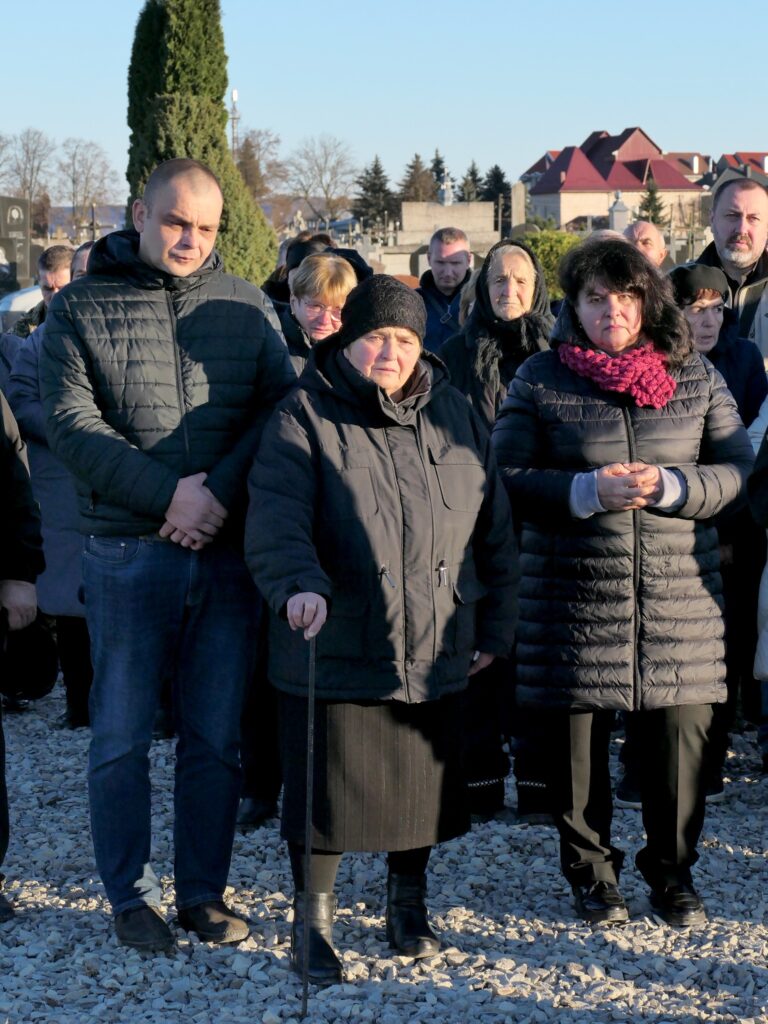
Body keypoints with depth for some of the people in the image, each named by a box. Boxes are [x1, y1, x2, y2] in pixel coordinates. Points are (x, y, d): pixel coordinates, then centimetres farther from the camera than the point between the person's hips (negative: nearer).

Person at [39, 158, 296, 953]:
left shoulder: (245, 306, 9)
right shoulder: (80, 308, 3)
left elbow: (279, 408, 1)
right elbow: (70, 422, -7)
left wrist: (221, 494, -14)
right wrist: (167, 494, -15)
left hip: (227, 553, 2)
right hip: (127, 553, -2)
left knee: (216, 735, 7)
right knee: (122, 736, 4)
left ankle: (203, 892, 19)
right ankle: (130, 895, 17)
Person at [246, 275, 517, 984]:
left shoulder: (454, 417, 9)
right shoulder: (305, 419, -4)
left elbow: (494, 528, 13)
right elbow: (276, 518, -19)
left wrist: (495, 626, 11)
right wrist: (299, 583, -38)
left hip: (436, 653, 4)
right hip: (336, 650, -3)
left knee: (423, 786, 13)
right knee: (327, 786, 4)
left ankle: (408, 906, 35)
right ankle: (313, 921, 23)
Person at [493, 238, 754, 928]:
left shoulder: (697, 377, 9)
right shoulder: (540, 380, 4)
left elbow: (738, 470, 6)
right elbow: (510, 476, -1)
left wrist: (668, 484, -12)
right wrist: (590, 490, -15)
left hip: (681, 594, 1)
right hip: (573, 593, -1)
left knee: (681, 738, 2)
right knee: (579, 737, 5)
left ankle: (673, 871, 23)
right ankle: (591, 871, 25)